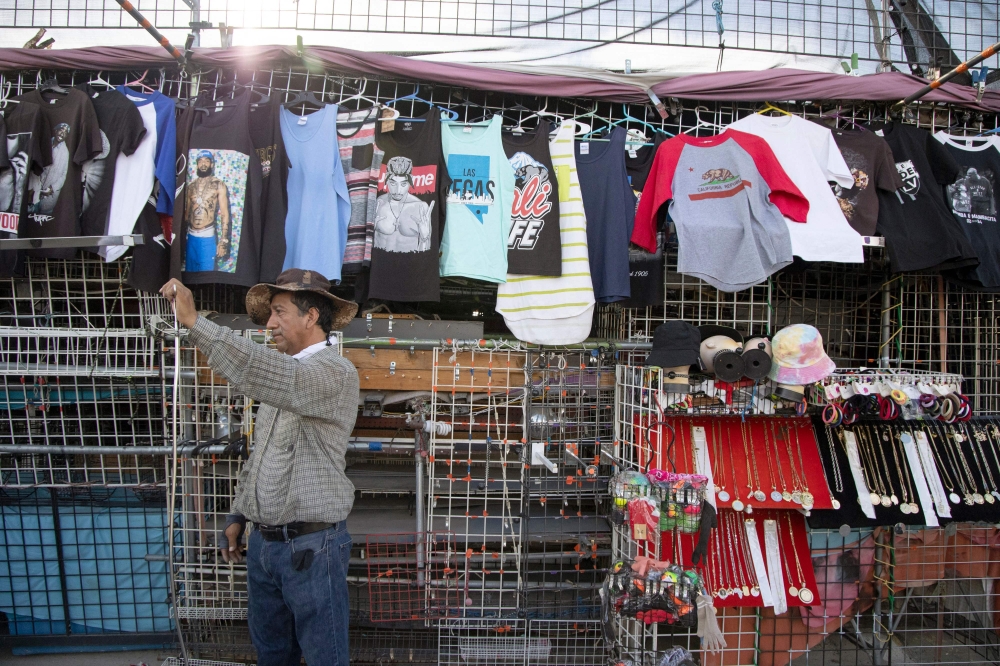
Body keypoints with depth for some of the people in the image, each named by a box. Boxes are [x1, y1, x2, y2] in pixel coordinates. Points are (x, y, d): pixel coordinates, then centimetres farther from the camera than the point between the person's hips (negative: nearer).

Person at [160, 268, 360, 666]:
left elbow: (259, 372, -32)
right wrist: (238, 515, 18)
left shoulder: (335, 372, -15)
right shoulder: (278, 376, 14)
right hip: (262, 542, 8)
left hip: (311, 546, -8)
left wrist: (194, 322, -31)